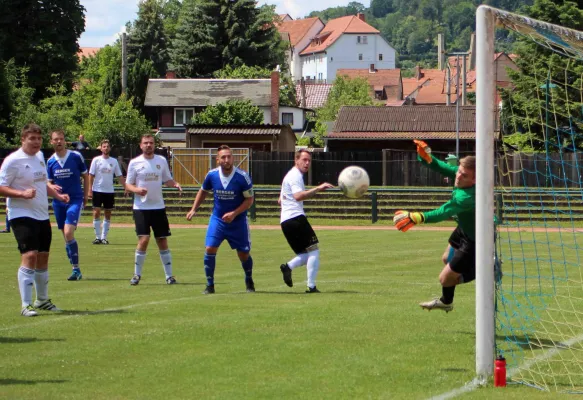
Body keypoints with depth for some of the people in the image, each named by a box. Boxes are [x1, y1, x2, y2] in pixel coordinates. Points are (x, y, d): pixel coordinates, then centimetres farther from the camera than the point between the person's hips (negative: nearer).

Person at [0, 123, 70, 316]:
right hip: (22, 216, -8)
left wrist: (57, 195, 12)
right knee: (29, 256, -18)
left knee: (43, 257, 14)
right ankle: (26, 305, -15)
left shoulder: (39, 156, 12)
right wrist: (22, 194, -27)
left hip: (42, 215, 8)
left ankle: (42, 300, 30)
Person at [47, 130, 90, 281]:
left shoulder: (76, 157, -6)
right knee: (66, 236, 8)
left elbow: (85, 176, 5)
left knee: (68, 233, -19)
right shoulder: (50, 161, 5)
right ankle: (75, 269, 18)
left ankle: (76, 269, -12)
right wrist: (53, 187, -11)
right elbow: (49, 182, 12)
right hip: (58, 202, 5)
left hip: (75, 200, -5)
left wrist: (85, 197, 2)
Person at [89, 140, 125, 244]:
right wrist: (90, 190, -9)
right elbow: (91, 175, -2)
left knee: (108, 214, 4)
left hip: (109, 191, 3)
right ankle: (98, 237, 0)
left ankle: (104, 237, 12)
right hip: (98, 190, -3)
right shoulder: (96, 160, -1)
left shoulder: (114, 161, 7)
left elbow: (120, 176, 10)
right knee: (97, 213, -6)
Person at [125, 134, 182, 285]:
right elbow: (128, 185, 1)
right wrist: (137, 190, -21)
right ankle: (137, 274, 2)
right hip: (141, 207, -3)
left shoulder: (161, 161, 6)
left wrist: (175, 184, -9)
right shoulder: (135, 163, -1)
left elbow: (167, 180, 13)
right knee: (144, 239, -13)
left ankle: (169, 275, 13)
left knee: (162, 240, 6)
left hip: (159, 206, 3)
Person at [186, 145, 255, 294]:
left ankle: (249, 281, 34)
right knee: (209, 249, -13)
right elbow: (203, 192, 11)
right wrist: (193, 209, 4)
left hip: (238, 221, -2)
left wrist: (234, 214, -22)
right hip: (217, 219, 2)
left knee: (244, 254, 7)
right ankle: (210, 285, 0)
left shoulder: (242, 177, -18)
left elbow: (249, 199, -11)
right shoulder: (212, 175, -9)